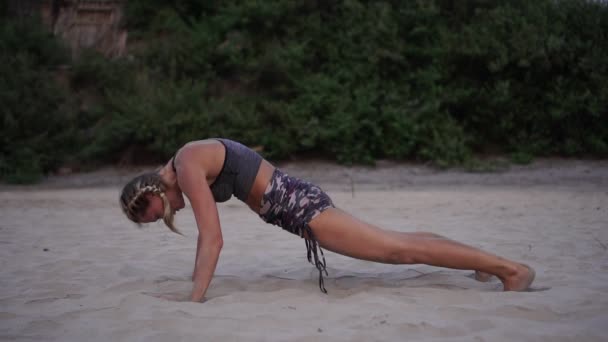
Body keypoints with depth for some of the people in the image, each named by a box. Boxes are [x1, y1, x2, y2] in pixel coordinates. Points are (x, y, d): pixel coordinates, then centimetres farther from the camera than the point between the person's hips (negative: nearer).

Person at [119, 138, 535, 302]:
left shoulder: (187, 169, -15)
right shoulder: (189, 163, 14)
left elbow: (214, 240, -22)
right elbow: (207, 235, 24)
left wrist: (194, 300, -19)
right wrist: (194, 281, 27)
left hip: (298, 205, -9)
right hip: (296, 200, 9)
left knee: (398, 248, -6)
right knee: (397, 240, 18)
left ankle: (510, 267, 0)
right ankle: (486, 258, 31)